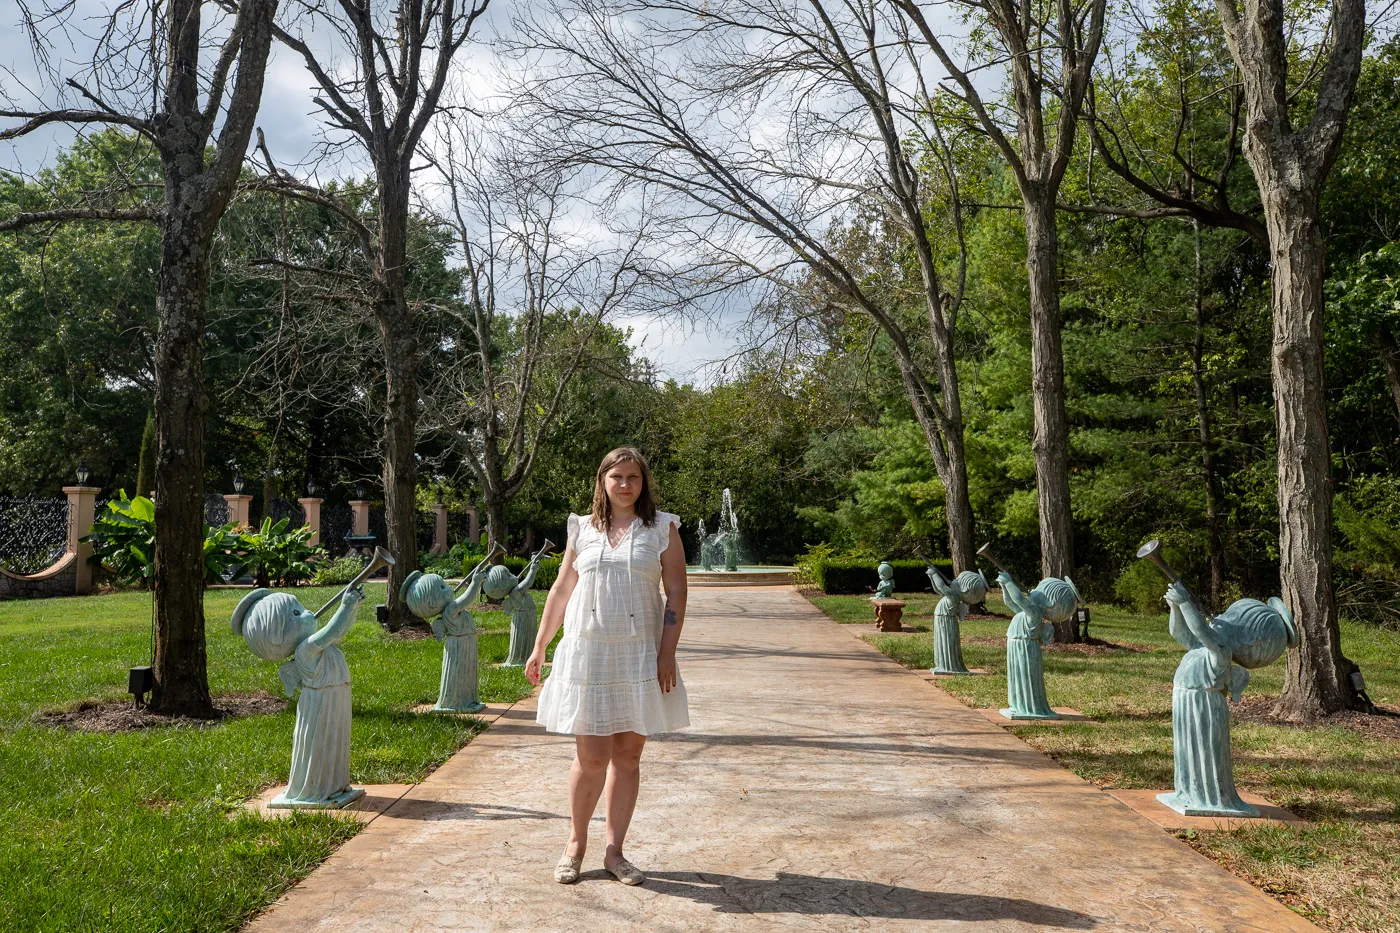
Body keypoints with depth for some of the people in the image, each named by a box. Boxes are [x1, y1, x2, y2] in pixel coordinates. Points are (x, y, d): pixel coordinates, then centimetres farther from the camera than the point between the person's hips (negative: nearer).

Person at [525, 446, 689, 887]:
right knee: (591, 756, -1)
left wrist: (667, 654, -8)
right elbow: (560, 591, 13)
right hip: (587, 653, 0)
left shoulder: (662, 528, 3)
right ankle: (576, 845, 19)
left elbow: (676, 594, -1)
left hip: (639, 656, 0)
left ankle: (614, 850, 19)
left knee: (628, 756, 6)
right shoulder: (583, 529, 8)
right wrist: (539, 648, 12)